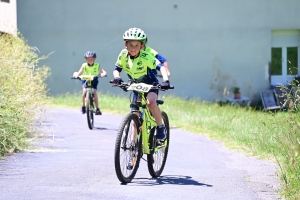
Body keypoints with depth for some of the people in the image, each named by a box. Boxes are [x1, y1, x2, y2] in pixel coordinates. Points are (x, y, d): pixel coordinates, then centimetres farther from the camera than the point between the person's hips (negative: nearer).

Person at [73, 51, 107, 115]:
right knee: (84, 91, -23)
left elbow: (104, 72, -25)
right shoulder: (84, 66, -14)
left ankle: (97, 109, -15)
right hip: (86, 80, 0)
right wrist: (76, 75, -41)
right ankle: (83, 106, -2)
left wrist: (103, 74, -47)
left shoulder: (97, 66, -15)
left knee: (94, 92, -21)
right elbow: (79, 73, -19)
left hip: (94, 80, 0)